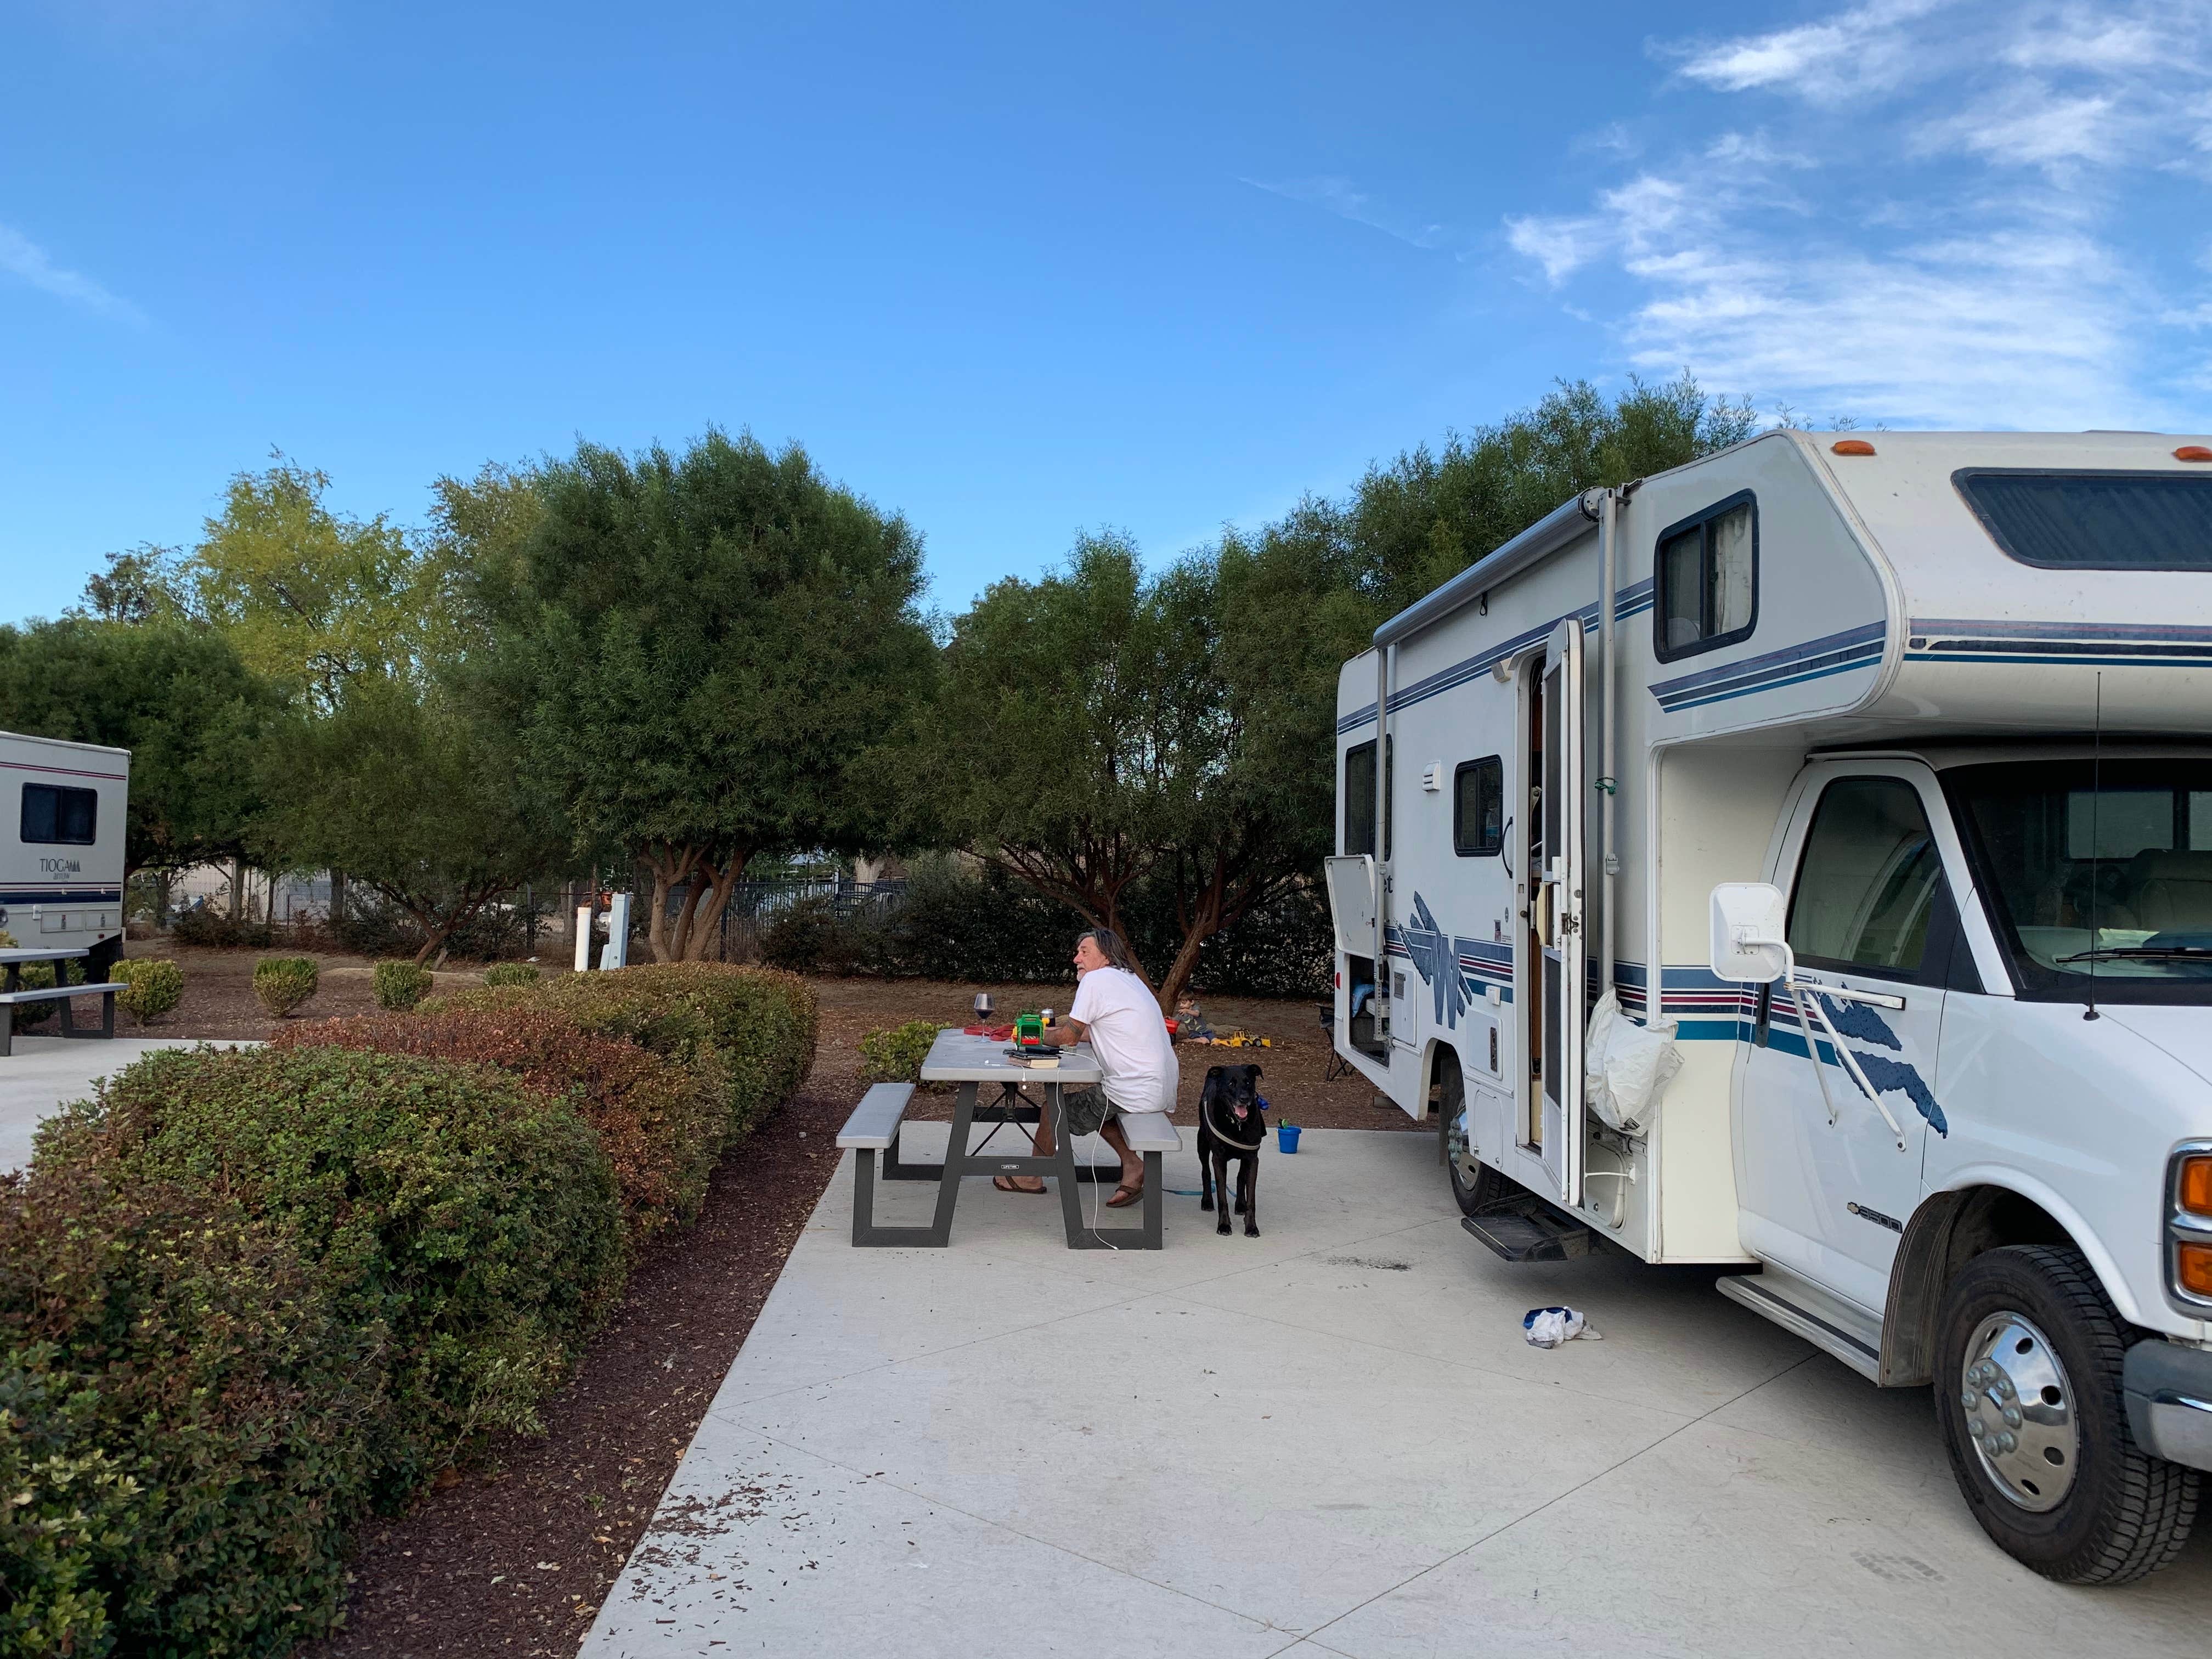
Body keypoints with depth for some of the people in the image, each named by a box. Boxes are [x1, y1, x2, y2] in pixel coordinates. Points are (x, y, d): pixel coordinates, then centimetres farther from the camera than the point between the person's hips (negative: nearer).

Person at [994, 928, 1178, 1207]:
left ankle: (1031, 1177, 26)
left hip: (1137, 1094, -9)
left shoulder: (1096, 980, -12)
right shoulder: (1128, 978, 17)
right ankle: (1132, 1165, 14)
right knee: (1093, 1102, 28)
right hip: (1162, 1089, 9)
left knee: (1055, 1108, 7)